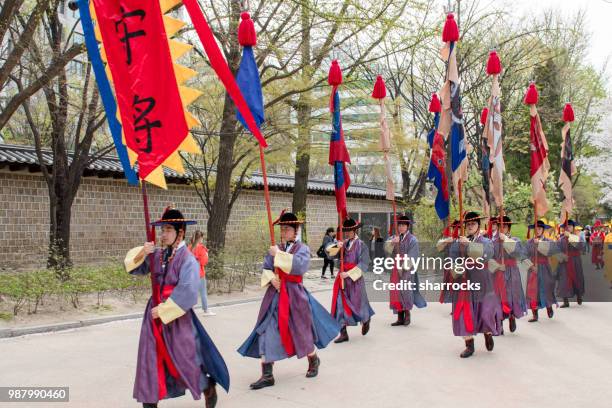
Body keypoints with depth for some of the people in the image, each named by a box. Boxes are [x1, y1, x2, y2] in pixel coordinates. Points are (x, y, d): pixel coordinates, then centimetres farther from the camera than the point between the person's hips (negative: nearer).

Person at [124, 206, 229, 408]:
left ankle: (208, 387, 31)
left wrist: (163, 309, -18)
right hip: (155, 314, 5)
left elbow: (187, 292, -22)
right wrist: (141, 253, -7)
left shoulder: (187, 259, -15)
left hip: (177, 317, -5)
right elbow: (133, 268, 12)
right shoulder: (156, 255, 3)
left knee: (185, 360, 6)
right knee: (150, 359, 5)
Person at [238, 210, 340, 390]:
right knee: (266, 332, -6)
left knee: (301, 330, 11)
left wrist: (279, 254, -22)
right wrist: (271, 278, -13)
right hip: (275, 295, 4)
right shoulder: (275, 249, 8)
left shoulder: (302, 248, -4)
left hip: (294, 294, -3)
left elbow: (300, 266, -24)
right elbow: (265, 269, 7)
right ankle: (267, 375, 0)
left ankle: (313, 360, 40)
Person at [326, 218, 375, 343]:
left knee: (357, 303, 8)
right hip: (342, 278, 4)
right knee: (340, 305, 0)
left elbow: (363, 264, -13)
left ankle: (366, 320, 40)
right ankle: (343, 333, 6)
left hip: (355, 279, -4)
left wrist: (349, 273, -19)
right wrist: (337, 246, -21)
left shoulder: (361, 245, -7)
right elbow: (328, 250, -1)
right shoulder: (344, 243, 6)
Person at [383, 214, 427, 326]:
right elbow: (386, 248, -5)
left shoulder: (412, 240, -2)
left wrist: (403, 268, -14)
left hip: (407, 270, -4)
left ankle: (407, 315, 4)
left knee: (405, 291, -9)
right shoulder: (393, 238, 12)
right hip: (396, 269, 4)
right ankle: (400, 318, 8)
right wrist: (392, 242, -25)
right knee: (396, 292, 2)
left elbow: (412, 256, -9)